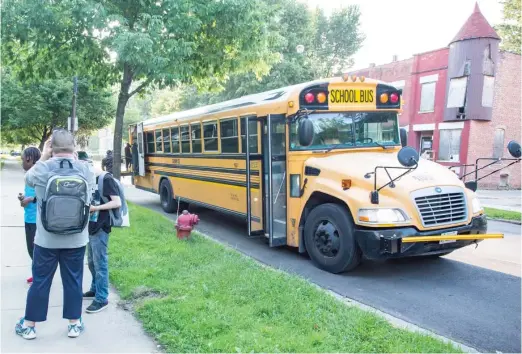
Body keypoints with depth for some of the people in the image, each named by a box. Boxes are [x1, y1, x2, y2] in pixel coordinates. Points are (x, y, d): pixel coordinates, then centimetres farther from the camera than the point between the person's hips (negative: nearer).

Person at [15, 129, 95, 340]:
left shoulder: (42, 168, -12)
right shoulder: (86, 169, -8)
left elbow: (28, 179, 10)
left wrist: (43, 157, 12)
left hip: (46, 238, -1)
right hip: (76, 238, 1)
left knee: (40, 281, 14)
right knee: (73, 280, 13)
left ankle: (28, 326, 29)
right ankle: (74, 324, 25)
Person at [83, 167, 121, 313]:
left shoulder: (106, 179, -15)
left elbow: (117, 203, -19)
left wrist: (95, 208, -21)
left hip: (100, 228, -9)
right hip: (91, 226, 9)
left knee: (100, 263, -3)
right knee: (91, 262, 19)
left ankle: (102, 299, 5)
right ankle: (95, 289, 35)